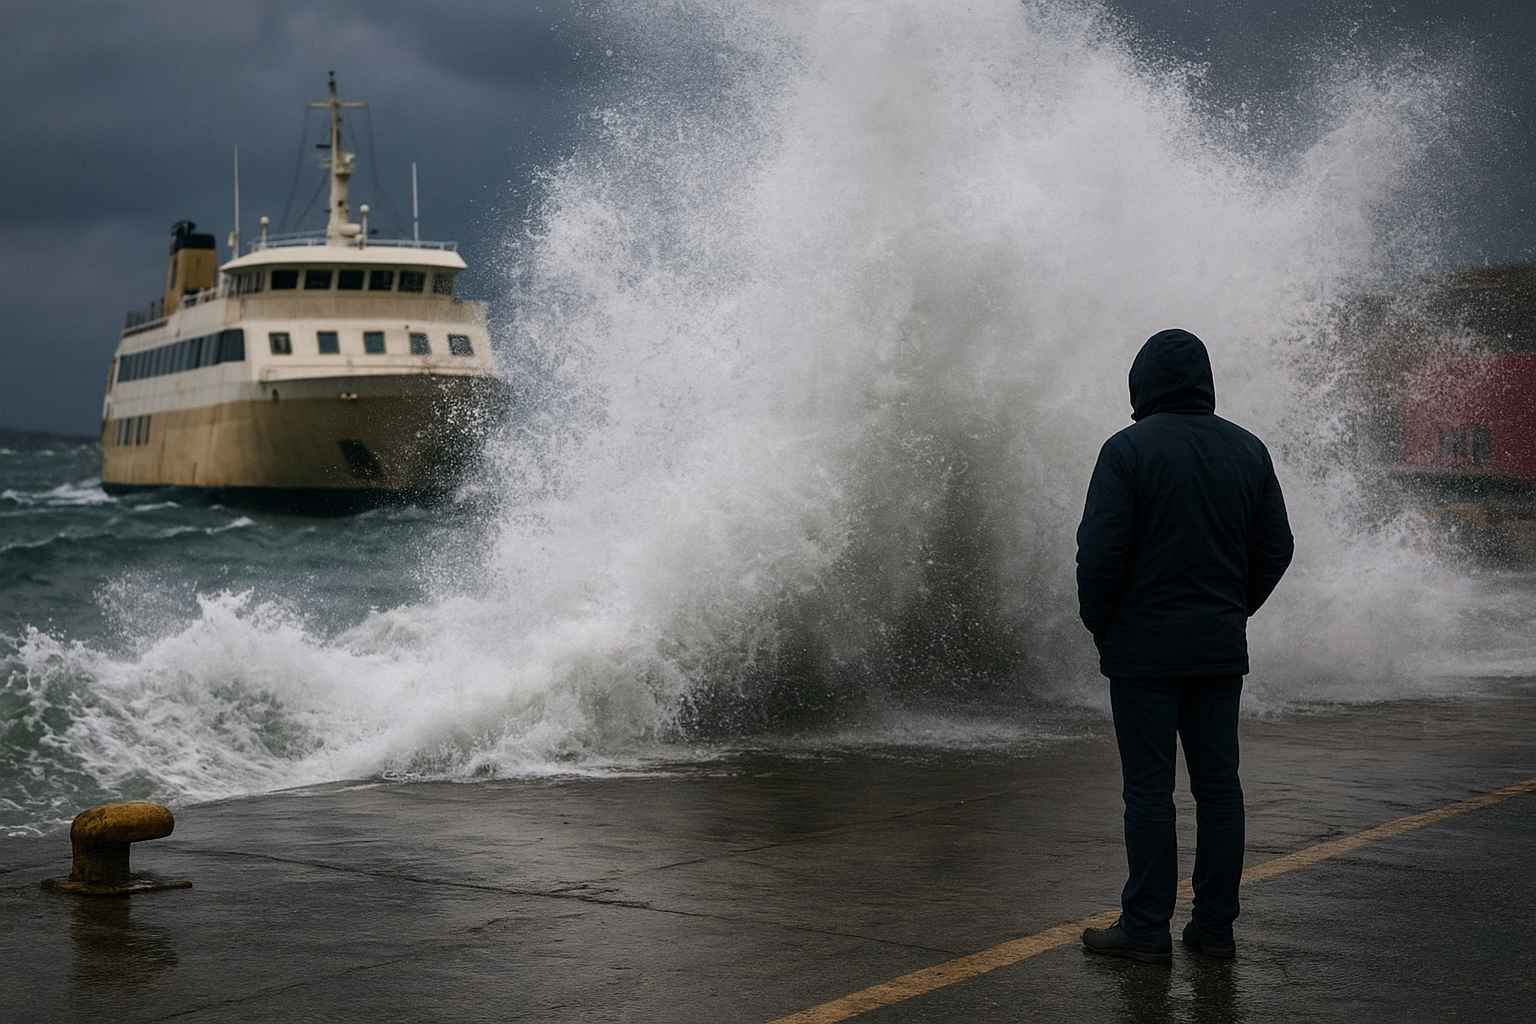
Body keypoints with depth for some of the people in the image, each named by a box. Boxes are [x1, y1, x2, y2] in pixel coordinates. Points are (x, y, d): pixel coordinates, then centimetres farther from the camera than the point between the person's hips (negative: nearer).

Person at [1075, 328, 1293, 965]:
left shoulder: (1128, 449, -10)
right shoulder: (1247, 450, 7)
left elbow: (1100, 551, -14)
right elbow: (1275, 548, 10)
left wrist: (1097, 623, 0)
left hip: (1143, 649, -5)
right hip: (1221, 649, 5)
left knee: (1149, 787, -2)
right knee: (1218, 782, 9)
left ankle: (1147, 929, 1)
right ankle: (1216, 925, 13)